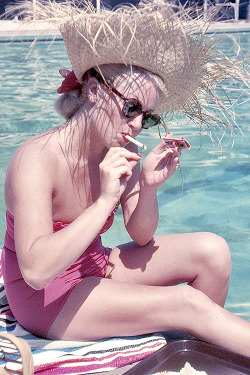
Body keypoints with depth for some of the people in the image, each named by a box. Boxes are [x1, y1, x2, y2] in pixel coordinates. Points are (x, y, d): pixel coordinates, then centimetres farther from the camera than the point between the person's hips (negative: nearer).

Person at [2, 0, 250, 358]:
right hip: (43, 300, -6)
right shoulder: (37, 159, -27)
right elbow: (36, 271, -35)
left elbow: (141, 236, -1)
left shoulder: (125, 155, -8)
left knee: (212, 250, -6)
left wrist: (149, 188, -21)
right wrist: (106, 200, -38)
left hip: (94, 268, 7)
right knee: (187, 302, -21)